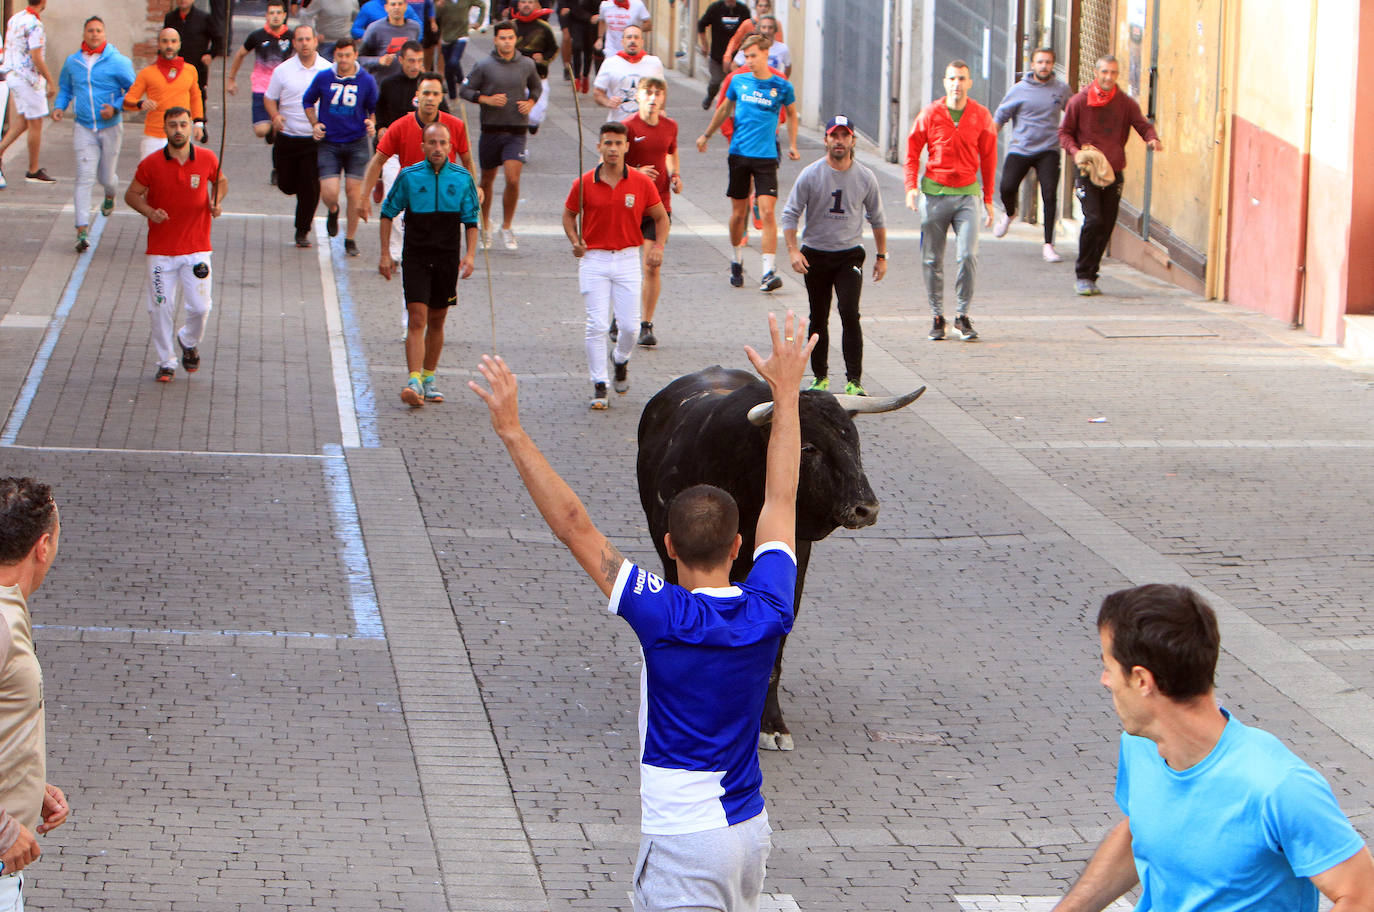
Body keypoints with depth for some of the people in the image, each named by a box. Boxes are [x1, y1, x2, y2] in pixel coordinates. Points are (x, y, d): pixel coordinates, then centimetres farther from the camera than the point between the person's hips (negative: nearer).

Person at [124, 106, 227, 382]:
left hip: (196, 248, 1)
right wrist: (149, 212, -14)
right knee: (160, 309, 0)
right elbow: (132, 194, 5)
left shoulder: (207, 159, -2)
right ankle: (166, 362, 17)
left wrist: (216, 202, -2)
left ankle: (189, 342, 29)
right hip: (161, 250, 0)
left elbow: (220, 181, 18)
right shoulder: (151, 164, -6)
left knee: (200, 307, -3)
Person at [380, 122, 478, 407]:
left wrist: (469, 255, -5)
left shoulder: (462, 178, 2)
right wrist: (385, 254, 2)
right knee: (417, 320, -13)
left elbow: (471, 220, 8)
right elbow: (388, 212, 6)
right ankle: (414, 382, -19)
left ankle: (429, 378, 25)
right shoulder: (409, 176, -3)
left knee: (437, 321, 11)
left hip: (447, 259, 2)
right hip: (415, 257, -2)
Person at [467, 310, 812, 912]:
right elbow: (781, 500, 7)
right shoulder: (767, 612, -5)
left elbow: (573, 526, -18)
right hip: (750, 827, 6)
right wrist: (787, 393, 15)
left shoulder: (663, 618, -18)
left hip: (683, 836, -6)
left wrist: (513, 433, -17)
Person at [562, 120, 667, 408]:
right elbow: (569, 214, 13)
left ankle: (621, 360, 32)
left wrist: (658, 247, -4)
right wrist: (575, 241, -4)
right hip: (594, 259, -1)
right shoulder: (584, 184, -2)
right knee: (597, 325, -6)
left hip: (628, 259, 1)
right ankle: (599, 386, 2)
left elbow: (661, 217, 11)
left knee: (630, 325, -1)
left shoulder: (642, 183, -1)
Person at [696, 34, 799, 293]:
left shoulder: (782, 87, 0)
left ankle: (768, 272, -16)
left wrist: (792, 145, 13)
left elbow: (791, 114, 18)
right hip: (739, 153, 2)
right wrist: (706, 135, 28)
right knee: (738, 213, 8)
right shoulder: (738, 82, 5)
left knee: (767, 211, -14)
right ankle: (736, 262, 30)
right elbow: (725, 109, 22)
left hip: (766, 157, -2)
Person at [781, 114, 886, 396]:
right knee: (818, 319, 8)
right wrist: (793, 250, -13)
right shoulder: (810, 176, -3)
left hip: (849, 255, -1)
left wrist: (882, 256, 13)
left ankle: (854, 380, -16)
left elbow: (876, 218, 13)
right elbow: (790, 214, -1)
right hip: (815, 255, 1)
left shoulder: (865, 178, 1)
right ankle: (820, 377, 21)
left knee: (849, 313, -16)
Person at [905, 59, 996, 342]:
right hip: (934, 192, 0)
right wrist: (911, 186, -6)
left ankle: (963, 316, 1)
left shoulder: (981, 116, 4)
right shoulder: (930, 114, 0)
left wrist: (988, 199, 11)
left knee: (968, 255, -12)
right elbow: (912, 151, 6)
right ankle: (937, 316, 15)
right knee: (932, 260, 3)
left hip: (967, 193, 0)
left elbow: (988, 158, 11)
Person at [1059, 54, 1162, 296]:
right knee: (1093, 220, -16)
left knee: (1107, 226, 3)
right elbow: (1064, 132, 6)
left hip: (1114, 174, 3)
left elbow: (1143, 125, 1)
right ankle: (1082, 275, -4)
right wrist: (1076, 151, -13)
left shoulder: (1126, 103, 6)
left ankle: (1090, 276, 16)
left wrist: (1152, 138, -22)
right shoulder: (1079, 102, 0)